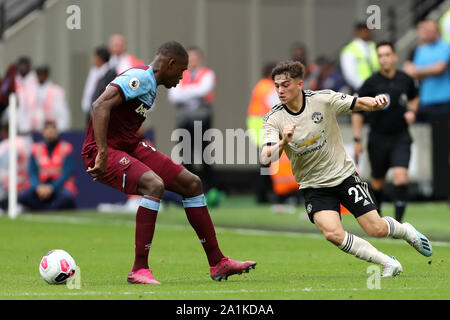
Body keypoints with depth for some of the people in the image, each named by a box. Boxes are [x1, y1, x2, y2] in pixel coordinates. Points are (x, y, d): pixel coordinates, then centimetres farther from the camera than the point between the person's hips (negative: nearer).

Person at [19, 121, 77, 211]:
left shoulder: (66, 148, 1)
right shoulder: (36, 149, 9)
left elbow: (67, 173, -7)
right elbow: (32, 172, 4)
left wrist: (51, 188, -20)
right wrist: (38, 187, -17)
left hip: (61, 186, -2)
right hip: (41, 186, 2)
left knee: (67, 197, -38)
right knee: (23, 197, -28)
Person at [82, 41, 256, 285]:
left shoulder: (149, 84, 15)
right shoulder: (140, 77, -17)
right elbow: (100, 106, -30)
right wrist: (102, 155, -33)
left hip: (130, 147, 10)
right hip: (105, 150, -10)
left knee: (191, 183, 7)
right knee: (154, 184, -33)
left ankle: (217, 263, 14)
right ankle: (139, 270, -26)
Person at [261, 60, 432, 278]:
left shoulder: (323, 99, -12)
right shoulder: (274, 119, -12)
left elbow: (358, 103, -2)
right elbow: (266, 158, -21)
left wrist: (375, 102, -25)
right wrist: (283, 142, -41)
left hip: (344, 175, 0)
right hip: (313, 186, 1)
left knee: (376, 229, -1)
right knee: (333, 233, -22)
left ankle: (407, 231, 35)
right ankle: (388, 263, -5)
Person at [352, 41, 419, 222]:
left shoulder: (405, 80, -1)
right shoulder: (371, 84, -9)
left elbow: (414, 98, 22)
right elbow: (357, 111, -1)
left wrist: (412, 111, 1)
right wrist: (357, 139, -4)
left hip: (401, 138, 0)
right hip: (378, 138, 0)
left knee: (401, 179, -17)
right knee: (378, 182, 12)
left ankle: (398, 220, -14)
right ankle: (375, 212, 40)